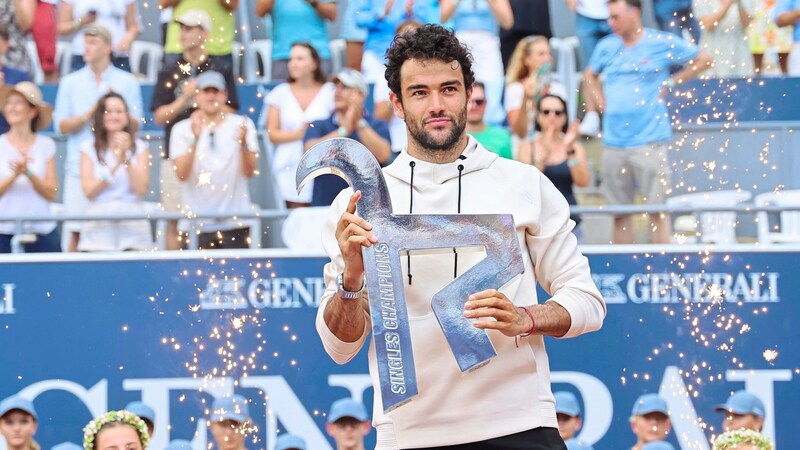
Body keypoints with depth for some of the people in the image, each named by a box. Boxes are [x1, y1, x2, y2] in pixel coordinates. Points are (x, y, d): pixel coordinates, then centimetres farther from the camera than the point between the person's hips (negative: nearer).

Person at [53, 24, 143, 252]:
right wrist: (88, 115, -11)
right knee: (76, 231, -4)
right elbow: (61, 126, 4)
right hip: (80, 164, 1)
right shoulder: (70, 83, 11)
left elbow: (135, 124, 3)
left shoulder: (128, 82, 8)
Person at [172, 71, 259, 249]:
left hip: (235, 221, 0)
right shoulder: (182, 129, 2)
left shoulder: (242, 124, 3)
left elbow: (249, 172, -6)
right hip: (196, 223, 0)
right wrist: (195, 139, -21)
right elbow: (182, 174, -9)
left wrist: (243, 143, -23)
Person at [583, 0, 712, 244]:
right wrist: (602, 102, 10)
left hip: (649, 140, -4)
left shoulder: (662, 43, -2)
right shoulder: (607, 46, 9)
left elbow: (702, 60, 5)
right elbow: (589, 76, 27)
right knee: (619, 213, 7)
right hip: (613, 141, 4)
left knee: (657, 210, -4)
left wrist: (669, 84, 0)